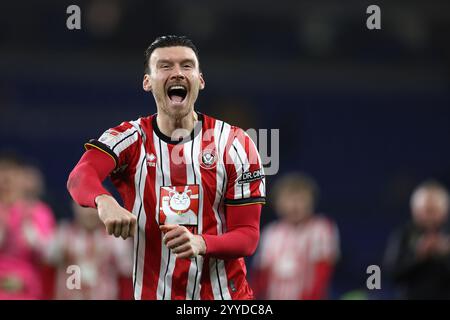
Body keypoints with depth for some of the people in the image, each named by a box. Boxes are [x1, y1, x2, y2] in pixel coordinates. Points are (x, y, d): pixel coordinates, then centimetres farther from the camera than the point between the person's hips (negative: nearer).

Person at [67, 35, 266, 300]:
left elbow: (248, 235, -7)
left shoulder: (234, 143, -3)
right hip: (151, 293, 0)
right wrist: (104, 201, -46)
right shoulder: (130, 139, -2)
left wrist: (200, 243, -28)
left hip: (223, 293, 0)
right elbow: (80, 177, -22)